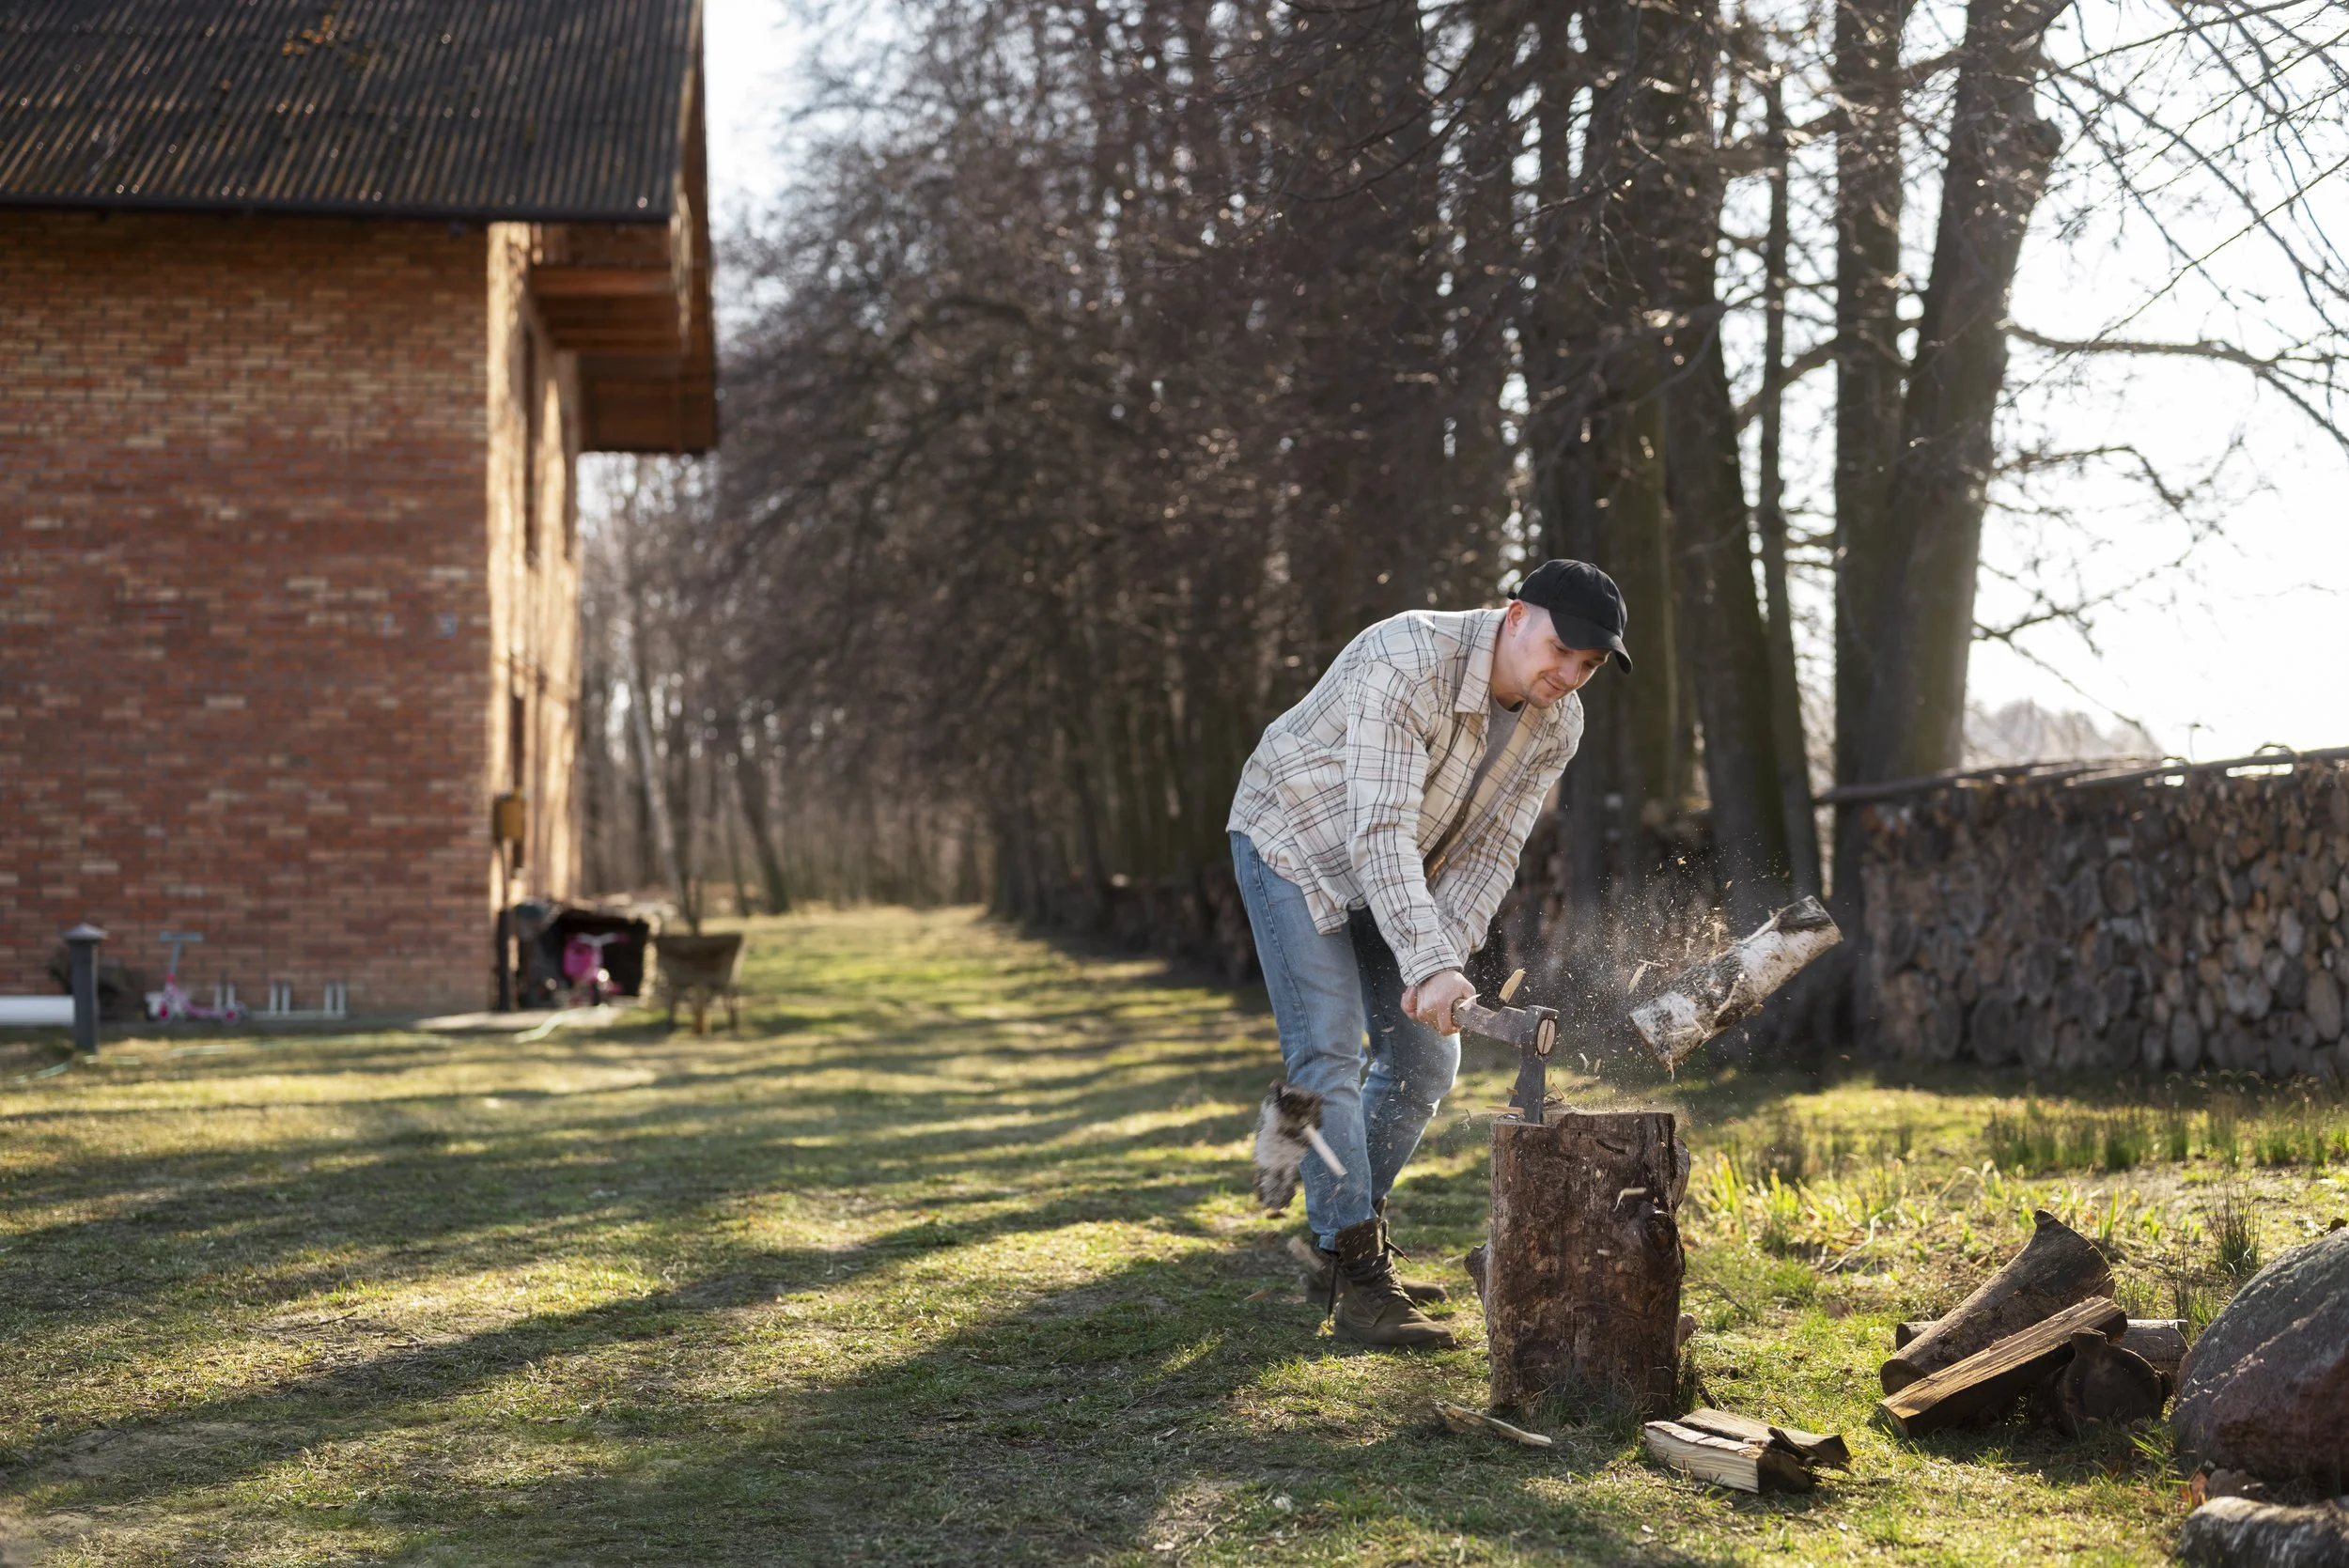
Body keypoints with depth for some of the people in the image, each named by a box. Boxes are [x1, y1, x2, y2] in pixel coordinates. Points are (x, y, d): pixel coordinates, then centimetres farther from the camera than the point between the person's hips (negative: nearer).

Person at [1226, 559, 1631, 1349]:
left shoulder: (1556, 726, -12)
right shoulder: (1409, 665, -36)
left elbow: (1491, 849, -12)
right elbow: (1380, 833, -42)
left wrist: (1442, 959, -27)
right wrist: (1428, 964, -49)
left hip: (1395, 873, 7)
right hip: (1297, 845, -7)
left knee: (1425, 1058, 7)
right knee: (1328, 1054, -16)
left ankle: (1342, 1238, 21)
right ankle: (1358, 1281, -17)